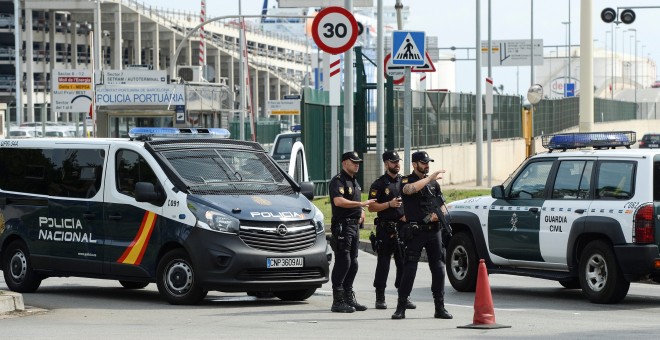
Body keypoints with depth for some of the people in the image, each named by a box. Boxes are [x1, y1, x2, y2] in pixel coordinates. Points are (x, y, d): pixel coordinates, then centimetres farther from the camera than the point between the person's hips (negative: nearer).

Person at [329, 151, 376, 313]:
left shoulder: (355, 182, 20)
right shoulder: (338, 181, -10)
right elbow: (338, 201, -27)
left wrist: (361, 212, 14)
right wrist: (361, 204, -26)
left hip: (354, 226, 9)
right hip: (342, 225, -9)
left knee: (353, 263, 11)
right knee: (343, 262, -11)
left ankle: (349, 298, 17)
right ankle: (338, 301, -10)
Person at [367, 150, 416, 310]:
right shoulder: (379, 184, 0)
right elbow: (371, 207, -5)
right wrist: (389, 204, -16)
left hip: (403, 227, 4)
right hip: (385, 229, -4)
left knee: (403, 263, 3)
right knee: (383, 263, -2)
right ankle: (380, 298, 1)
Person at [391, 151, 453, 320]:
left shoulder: (434, 183, 16)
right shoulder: (406, 181, 1)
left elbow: (443, 206, 19)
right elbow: (410, 189, -24)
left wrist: (438, 214, -4)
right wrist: (431, 177, -22)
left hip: (434, 230, 5)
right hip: (415, 232, -5)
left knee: (439, 269, 2)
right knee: (409, 269, -7)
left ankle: (440, 308, 7)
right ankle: (401, 308, -3)